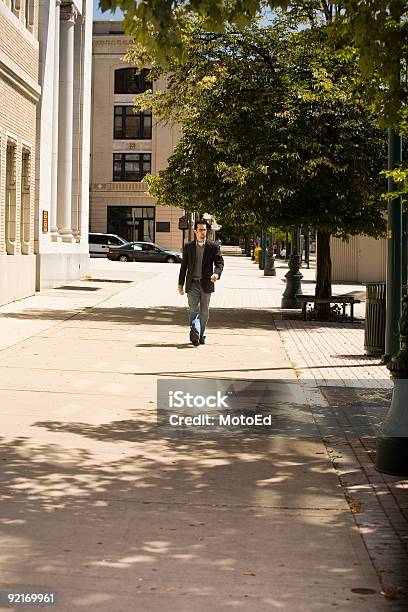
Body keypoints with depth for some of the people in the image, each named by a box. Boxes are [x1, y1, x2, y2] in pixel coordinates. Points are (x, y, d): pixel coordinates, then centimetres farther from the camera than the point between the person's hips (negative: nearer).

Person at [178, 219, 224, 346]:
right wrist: (180, 284, 8)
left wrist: (216, 273, -22)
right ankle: (195, 333, -26)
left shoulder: (213, 247, 4)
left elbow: (219, 262, 0)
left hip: (206, 284, 1)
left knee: (204, 311, 7)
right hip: (192, 283, -1)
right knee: (194, 309, -12)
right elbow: (184, 266, 10)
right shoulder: (188, 247, 7)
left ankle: (200, 335, 17)